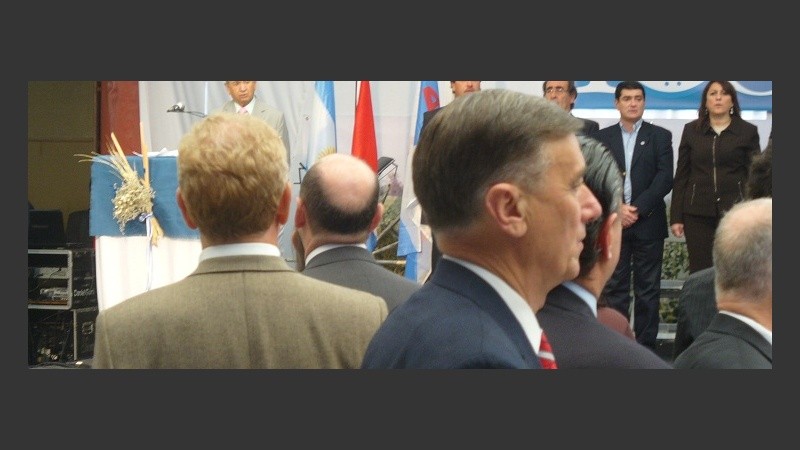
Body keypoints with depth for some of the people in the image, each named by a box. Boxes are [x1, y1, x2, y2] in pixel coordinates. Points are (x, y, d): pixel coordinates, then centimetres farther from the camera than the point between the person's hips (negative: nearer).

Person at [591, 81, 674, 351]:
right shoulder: (603, 137, 9)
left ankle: (645, 345, 7)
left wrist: (637, 208, -12)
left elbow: (665, 179, -3)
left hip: (648, 223, -1)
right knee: (614, 287, 2)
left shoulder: (660, 136, 5)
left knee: (648, 289, 2)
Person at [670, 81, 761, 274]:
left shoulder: (748, 131, 5)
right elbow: (681, 176, 8)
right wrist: (676, 216, 3)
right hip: (698, 213, 1)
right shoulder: (691, 131, 8)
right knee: (699, 271, 0)